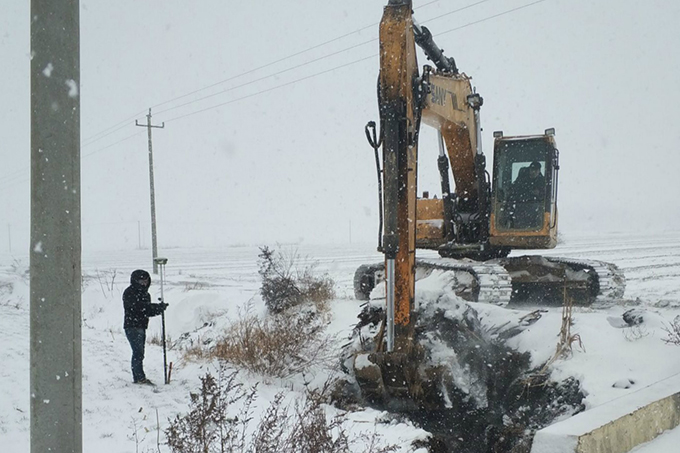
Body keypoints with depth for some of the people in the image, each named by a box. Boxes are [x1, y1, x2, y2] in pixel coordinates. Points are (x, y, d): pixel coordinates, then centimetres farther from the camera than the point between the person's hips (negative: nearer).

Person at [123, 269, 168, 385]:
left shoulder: (144, 293, 18)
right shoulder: (129, 293, -9)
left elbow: (149, 310, 13)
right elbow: (139, 306, -21)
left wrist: (159, 308, -9)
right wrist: (159, 307, -20)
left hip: (141, 327, 8)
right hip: (132, 326, -8)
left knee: (139, 353, 10)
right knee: (138, 352, -14)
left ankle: (137, 377, 16)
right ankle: (140, 378, -16)